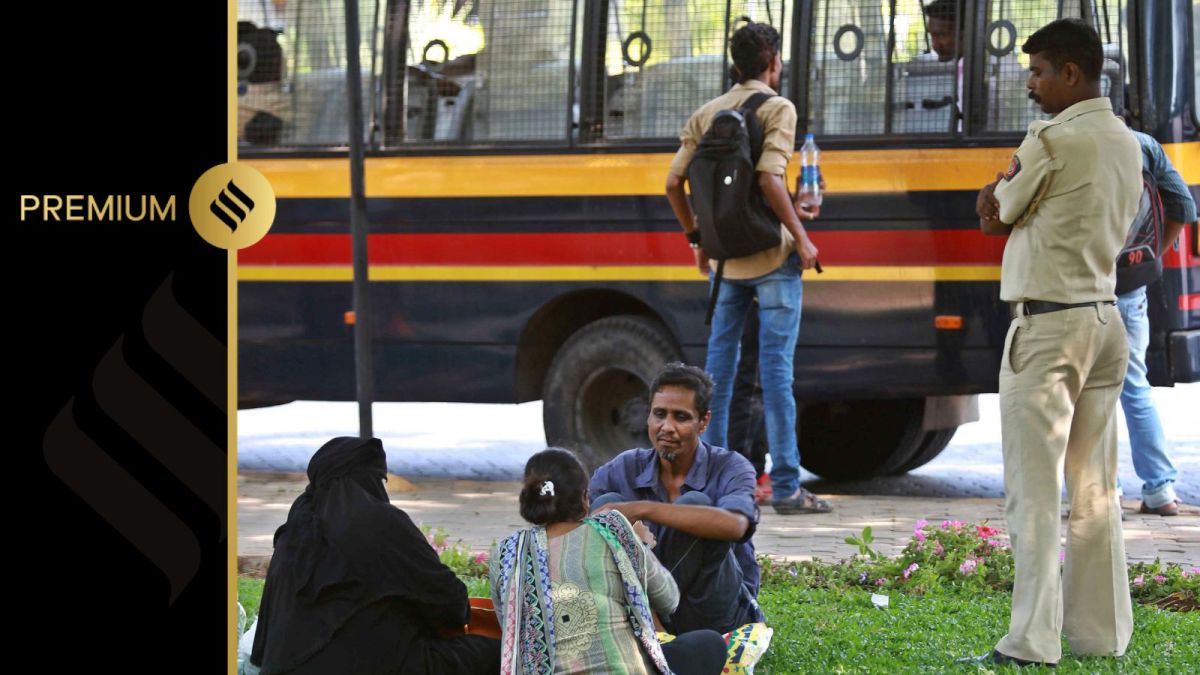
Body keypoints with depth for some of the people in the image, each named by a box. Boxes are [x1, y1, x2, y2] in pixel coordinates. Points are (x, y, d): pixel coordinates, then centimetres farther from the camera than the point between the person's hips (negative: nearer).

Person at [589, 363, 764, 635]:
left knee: (694, 503, -25)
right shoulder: (624, 469, 2)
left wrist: (643, 509, -37)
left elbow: (734, 525, -33)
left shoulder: (729, 468, -9)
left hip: (719, 619, -3)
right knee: (608, 502, -16)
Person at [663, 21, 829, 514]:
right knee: (776, 368, -5)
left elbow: (674, 184, 8)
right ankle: (786, 487, -5)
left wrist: (697, 238, 20)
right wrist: (800, 236, -13)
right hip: (771, 255, -5)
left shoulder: (705, 114, 11)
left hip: (724, 258, 5)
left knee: (719, 363, 12)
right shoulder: (777, 108, -7)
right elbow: (769, 178, -20)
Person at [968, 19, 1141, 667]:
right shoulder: (1126, 143, 12)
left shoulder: (1053, 140, -13)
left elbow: (994, 219, -2)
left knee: (1033, 490, -7)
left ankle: (1032, 641, -10)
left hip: (1047, 324, -8)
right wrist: (1007, 194, 10)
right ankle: (1101, 632, 13)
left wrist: (1003, 188, 15)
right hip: (1105, 319, 8)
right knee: (1095, 487, 10)